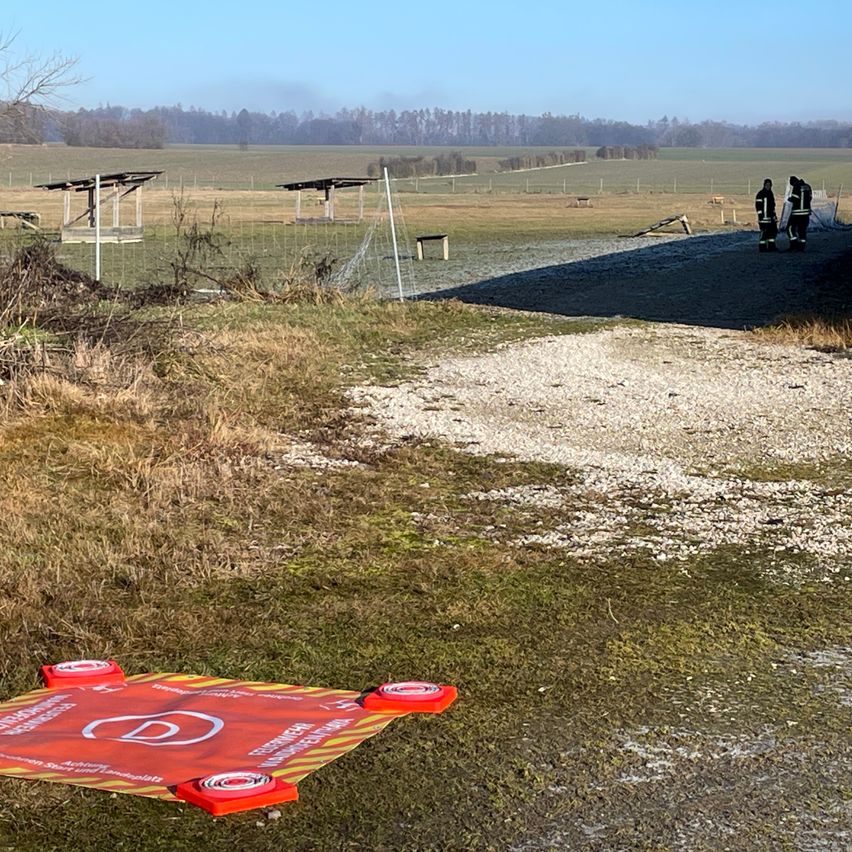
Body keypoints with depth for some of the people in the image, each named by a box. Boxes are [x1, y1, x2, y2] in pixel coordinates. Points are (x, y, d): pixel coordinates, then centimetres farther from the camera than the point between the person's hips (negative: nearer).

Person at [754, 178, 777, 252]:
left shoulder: (771, 193, 17)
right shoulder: (760, 194, -9)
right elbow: (758, 205, -13)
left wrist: (774, 215, 22)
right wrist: (760, 215, -18)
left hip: (771, 216, 9)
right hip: (764, 216, -9)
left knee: (774, 230, 9)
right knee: (764, 232, -10)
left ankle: (771, 246, 18)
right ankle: (762, 247, -3)